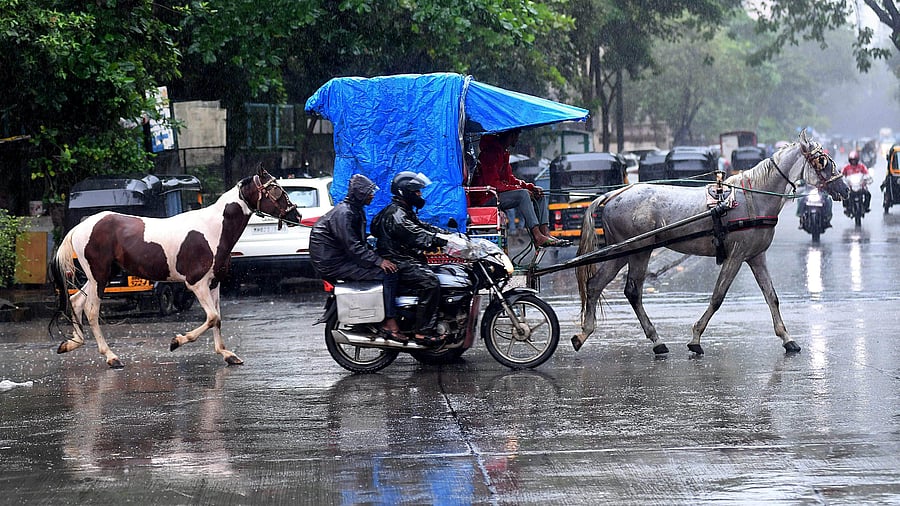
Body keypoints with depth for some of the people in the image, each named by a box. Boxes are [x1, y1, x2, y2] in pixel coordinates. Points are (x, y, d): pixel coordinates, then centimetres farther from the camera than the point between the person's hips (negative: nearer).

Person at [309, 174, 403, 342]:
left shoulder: (356, 211, 14)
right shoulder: (343, 214, -19)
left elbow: (360, 242, 19)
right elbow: (353, 247, -25)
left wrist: (378, 257, 5)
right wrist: (378, 261, -24)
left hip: (344, 258, 10)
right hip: (334, 264, -10)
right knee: (387, 273, -19)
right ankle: (390, 325, -22)